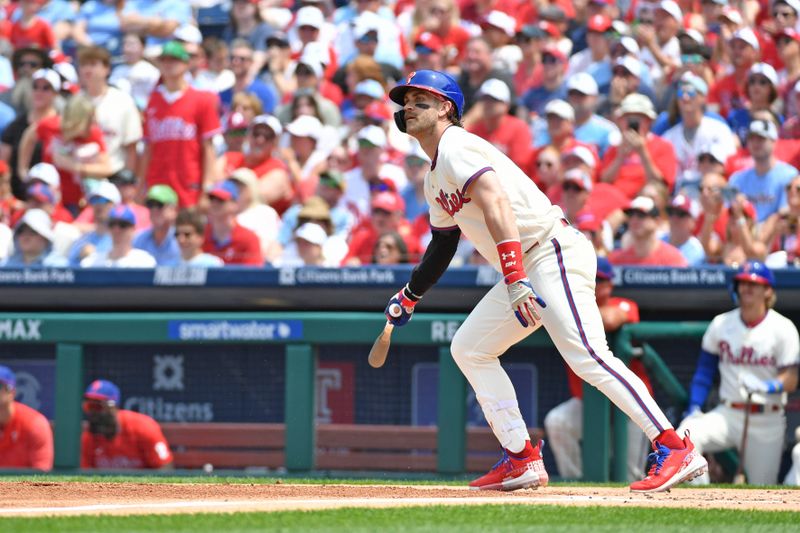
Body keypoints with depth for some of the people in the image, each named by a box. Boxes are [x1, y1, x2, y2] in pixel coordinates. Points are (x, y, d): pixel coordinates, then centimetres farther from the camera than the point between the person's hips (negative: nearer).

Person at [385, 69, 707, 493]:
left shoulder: (456, 147, -9)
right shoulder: (436, 178, 22)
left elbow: (497, 205, -24)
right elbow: (443, 243, 36)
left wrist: (515, 281, -34)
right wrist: (409, 295, 41)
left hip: (554, 253, -11)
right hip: (526, 271, 11)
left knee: (587, 356, -23)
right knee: (469, 348, 14)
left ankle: (675, 450, -29)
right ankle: (522, 460, 12)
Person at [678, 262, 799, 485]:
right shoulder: (721, 324, 5)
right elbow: (704, 372, 11)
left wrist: (765, 386, -29)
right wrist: (694, 409, -1)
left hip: (768, 421, -2)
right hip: (728, 414, 2)